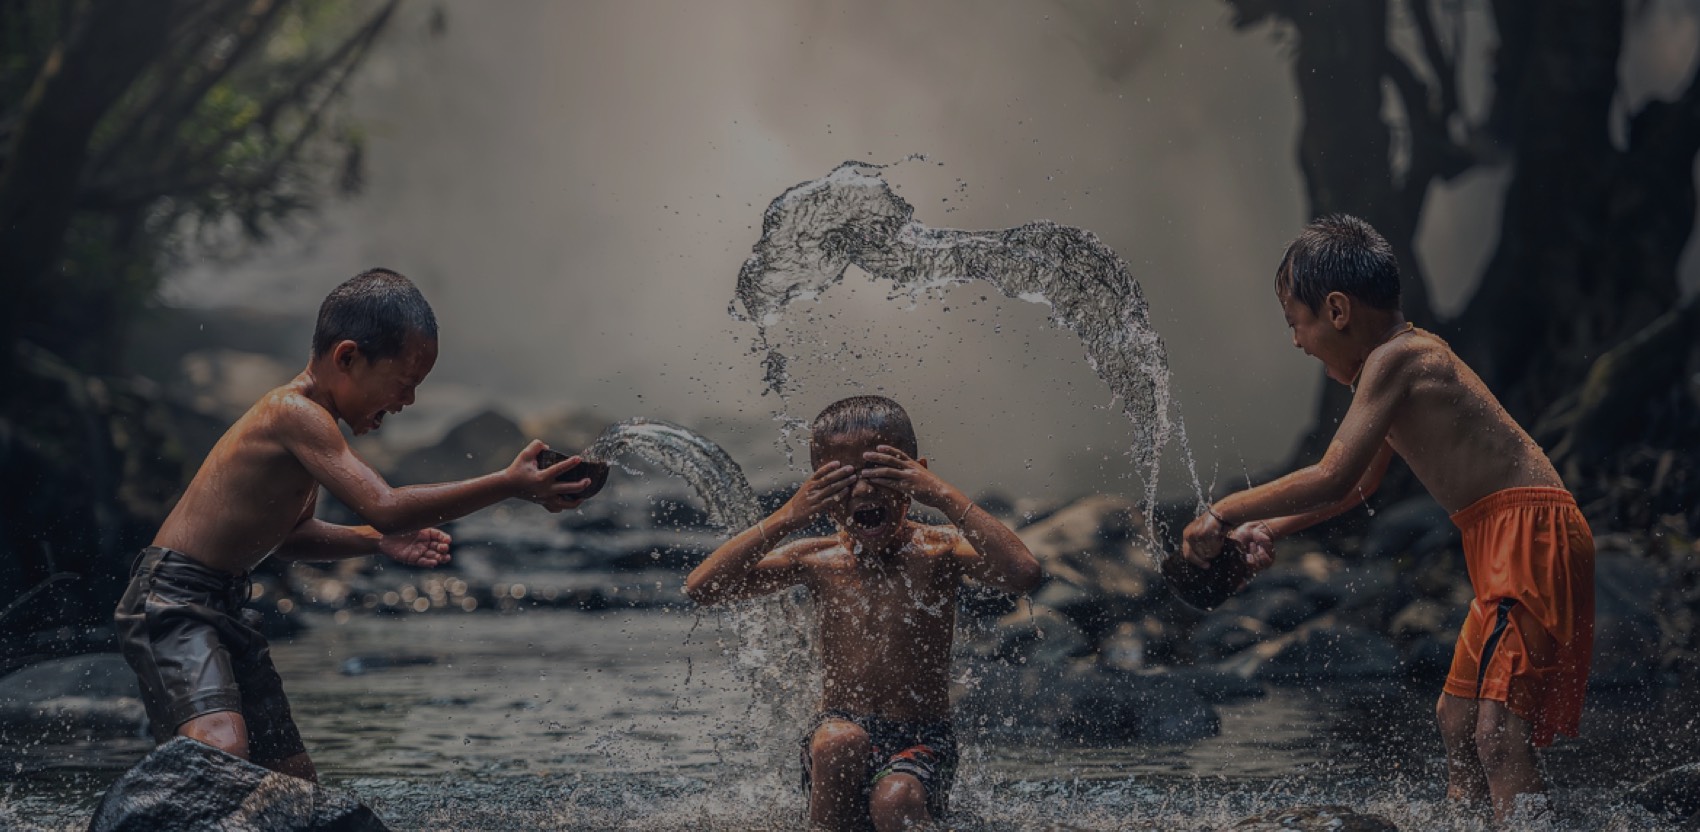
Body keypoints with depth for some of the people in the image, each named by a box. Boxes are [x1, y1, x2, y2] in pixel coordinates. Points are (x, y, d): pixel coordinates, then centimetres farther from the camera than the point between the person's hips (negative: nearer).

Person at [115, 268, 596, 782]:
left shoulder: (303, 418, 12)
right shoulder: (296, 413, -19)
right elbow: (384, 506, -29)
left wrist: (376, 542, 9)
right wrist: (510, 484, -27)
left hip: (224, 607, 10)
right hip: (172, 602, -10)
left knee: (294, 782, 10)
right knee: (222, 749, -33)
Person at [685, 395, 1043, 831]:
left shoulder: (937, 550, -4)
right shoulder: (816, 560, 2)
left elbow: (1023, 574, -24)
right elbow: (701, 588, -8)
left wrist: (946, 497, -24)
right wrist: (786, 519, -17)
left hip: (921, 745, -1)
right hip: (837, 736, 2)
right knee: (840, 740, -33)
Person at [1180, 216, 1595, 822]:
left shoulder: (1394, 361, -14)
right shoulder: (1408, 355, 19)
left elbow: (1333, 478, -20)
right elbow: (1360, 482, 30)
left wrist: (1224, 515, -12)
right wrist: (1271, 529, 23)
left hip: (1531, 535, -11)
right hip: (1505, 543, 11)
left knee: (1499, 732, -19)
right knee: (1457, 719, 17)